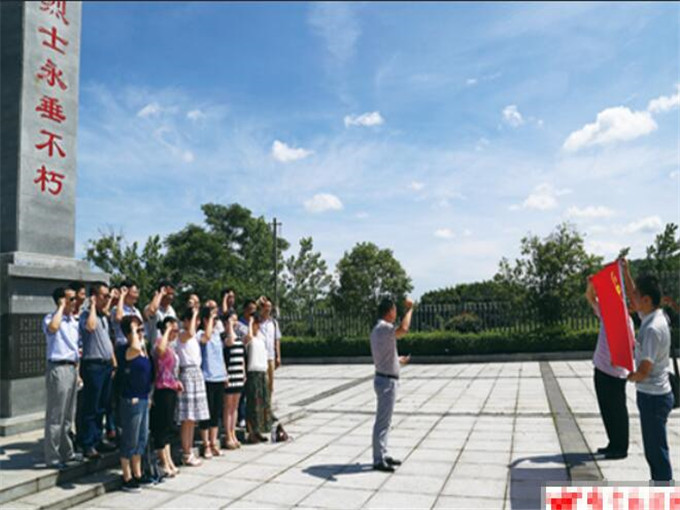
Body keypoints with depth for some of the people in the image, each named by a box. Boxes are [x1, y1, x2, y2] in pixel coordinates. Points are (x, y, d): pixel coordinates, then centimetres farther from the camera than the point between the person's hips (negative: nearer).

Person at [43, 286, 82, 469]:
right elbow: (53, 327, -35)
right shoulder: (51, 318, -9)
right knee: (55, 416, -2)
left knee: (68, 416, 16)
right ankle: (52, 457, 5)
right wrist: (61, 307, -20)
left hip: (72, 368, 8)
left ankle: (66, 452, 26)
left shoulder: (73, 322, 15)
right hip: (58, 369, -8)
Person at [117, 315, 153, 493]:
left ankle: (137, 474, 29)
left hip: (143, 399, 9)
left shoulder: (143, 350, 9)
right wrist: (133, 329, -28)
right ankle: (127, 478, 14)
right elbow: (135, 347, -43)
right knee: (130, 440, 2)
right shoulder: (128, 351, -17)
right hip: (131, 400, -9)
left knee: (142, 438, 17)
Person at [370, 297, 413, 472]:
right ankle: (378, 460, 1)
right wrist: (409, 309, -26)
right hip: (386, 381, -11)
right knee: (382, 421, -5)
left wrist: (398, 360, 35)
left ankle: (383, 455, 27)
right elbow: (403, 329, -39)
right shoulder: (383, 328, -18)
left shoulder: (377, 329, 14)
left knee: (385, 420, 18)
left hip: (386, 379, 11)